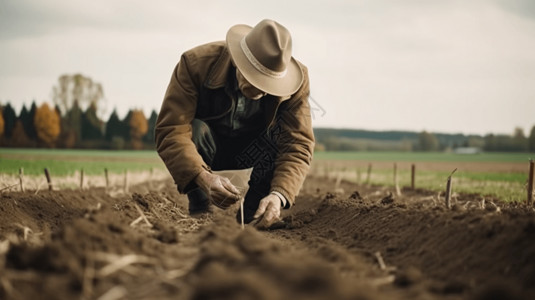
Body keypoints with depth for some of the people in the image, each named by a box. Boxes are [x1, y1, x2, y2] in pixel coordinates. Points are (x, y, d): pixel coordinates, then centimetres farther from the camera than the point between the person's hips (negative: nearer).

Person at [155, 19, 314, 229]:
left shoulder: (295, 83, -25)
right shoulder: (196, 63, -30)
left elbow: (298, 145, -30)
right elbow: (170, 132, -37)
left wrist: (278, 195, -49)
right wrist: (202, 177, -54)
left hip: (252, 149, 2)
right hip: (205, 144, -2)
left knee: (286, 133, -28)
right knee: (194, 129, -35)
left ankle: (253, 215, -12)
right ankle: (200, 214, -15)